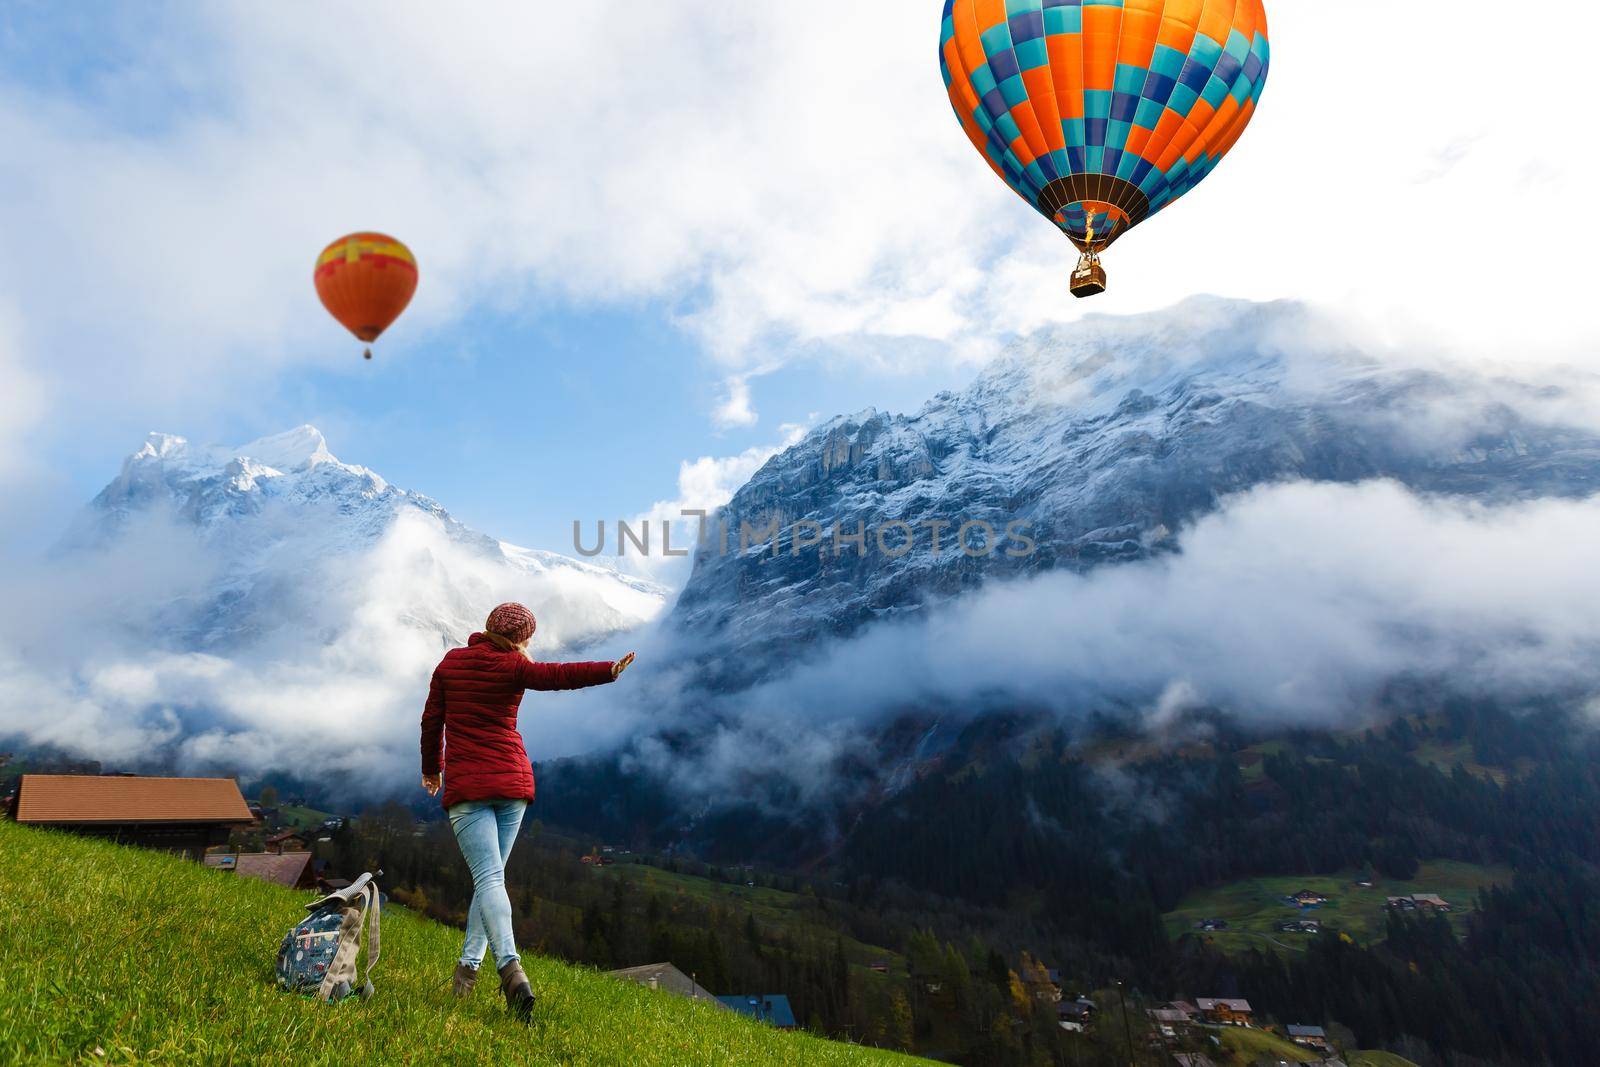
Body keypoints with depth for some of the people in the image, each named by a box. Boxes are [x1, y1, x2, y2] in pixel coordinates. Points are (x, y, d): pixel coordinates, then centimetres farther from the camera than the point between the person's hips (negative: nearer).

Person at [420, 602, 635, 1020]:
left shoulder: (450, 662, 7)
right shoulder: (514, 667, -4)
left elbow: (432, 720, 14)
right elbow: (559, 674, -23)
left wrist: (432, 767, 26)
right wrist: (609, 670, -32)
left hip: (465, 785, 0)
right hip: (512, 781, 0)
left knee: (488, 876, -11)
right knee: (491, 875, 16)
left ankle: (510, 966, -29)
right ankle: (469, 964, 18)